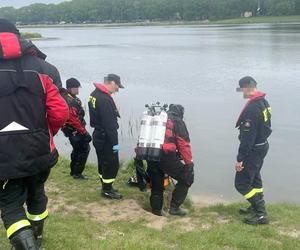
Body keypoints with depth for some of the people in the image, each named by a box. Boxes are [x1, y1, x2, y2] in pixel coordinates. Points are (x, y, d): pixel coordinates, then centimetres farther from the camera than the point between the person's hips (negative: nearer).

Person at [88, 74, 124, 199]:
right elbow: (109, 124, -26)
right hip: (106, 138, -10)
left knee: (103, 163, 18)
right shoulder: (105, 99, -24)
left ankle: (106, 187, 29)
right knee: (112, 164, 1)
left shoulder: (95, 94, 9)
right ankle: (107, 190, 10)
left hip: (98, 136, 10)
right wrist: (115, 142, -22)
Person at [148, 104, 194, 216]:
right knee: (186, 178, 9)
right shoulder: (177, 122, 7)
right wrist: (189, 162, -1)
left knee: (156, 185, 21)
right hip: (166, 157, -6)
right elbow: (184, 144, -3)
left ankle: (156, 211, 27)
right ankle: (174, 207, 6)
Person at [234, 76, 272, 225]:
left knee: (241, 183, -2)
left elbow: (248, 136, -27)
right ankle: (257, 207, 37)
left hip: (253, 150, -10)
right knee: (254, 178, 24)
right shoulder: (264, 102, 5)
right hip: (262, 145, 10)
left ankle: (261, 214, -1)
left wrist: (240, 159, -22)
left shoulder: (252, 109, -26)